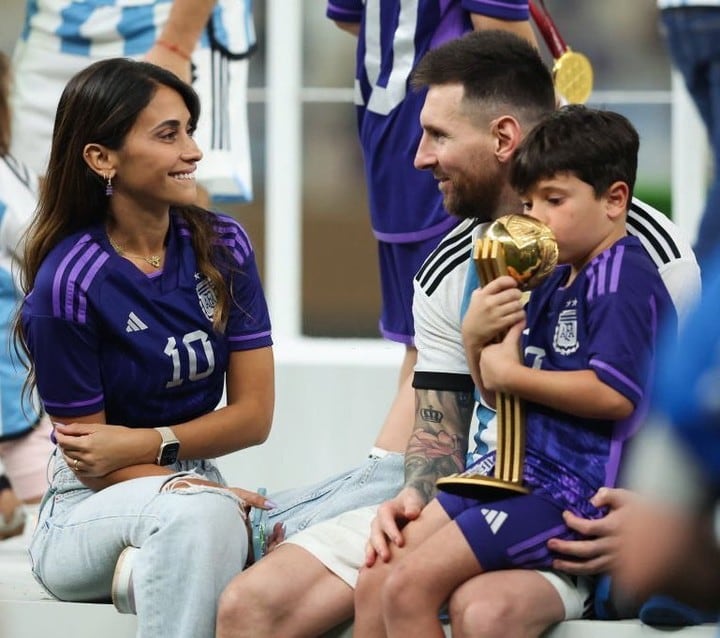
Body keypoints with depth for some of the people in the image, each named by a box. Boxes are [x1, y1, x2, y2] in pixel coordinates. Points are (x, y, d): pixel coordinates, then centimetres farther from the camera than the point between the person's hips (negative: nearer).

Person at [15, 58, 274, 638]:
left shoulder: (223, 248, 2)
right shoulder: (66, 285, -11)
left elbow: (254, 414, 2)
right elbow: (89, 457, -8)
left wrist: (144, 444, -14)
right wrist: (217, 499, -20)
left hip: (197, 486, 4)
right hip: (90, 512, -3)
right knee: (197, 512, -35)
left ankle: (144, 574, -15)